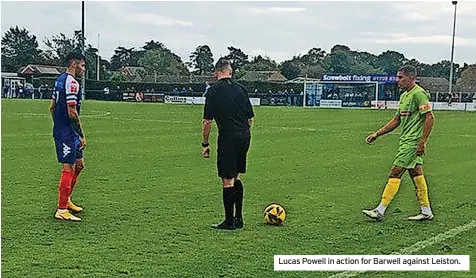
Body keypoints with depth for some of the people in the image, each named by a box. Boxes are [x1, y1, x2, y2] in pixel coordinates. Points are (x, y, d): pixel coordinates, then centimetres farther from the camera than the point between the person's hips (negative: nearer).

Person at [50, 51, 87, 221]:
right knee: (68, 168, -6)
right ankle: (61, 210, -2)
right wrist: (82, 135, -16)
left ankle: (66, 200, 27)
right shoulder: (72, 82, -17)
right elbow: (72, 113, -21)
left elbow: (52, 107, 20)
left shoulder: (60, 79, 14)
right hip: (68, 134, -10)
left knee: (79, 164, 18)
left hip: (60, 130, 10)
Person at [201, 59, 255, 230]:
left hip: (228, 138, -6)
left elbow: (207, 121, -8)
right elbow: (250, 118, 12)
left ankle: (229, 222, 7)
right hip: (245, 137, 6)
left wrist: (205, 144, -1)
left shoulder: (213, 91, -6)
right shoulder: (240, 88, 9)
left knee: (228, 181, 2)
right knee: (235, 177, 18)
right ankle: (238, 218, 22)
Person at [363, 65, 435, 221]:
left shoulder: (418, 94, -14)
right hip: (406, 141, 10)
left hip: (413, 142, -10)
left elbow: (430, 117, -19)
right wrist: (377, 134, 16)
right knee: (416, 173, 11)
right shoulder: (404, 95, 15)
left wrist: (423, 141, -21)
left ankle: (380, 211, -6)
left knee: (395, 174, -9)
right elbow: (396, 121, 21)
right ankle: (426, 212, 17)